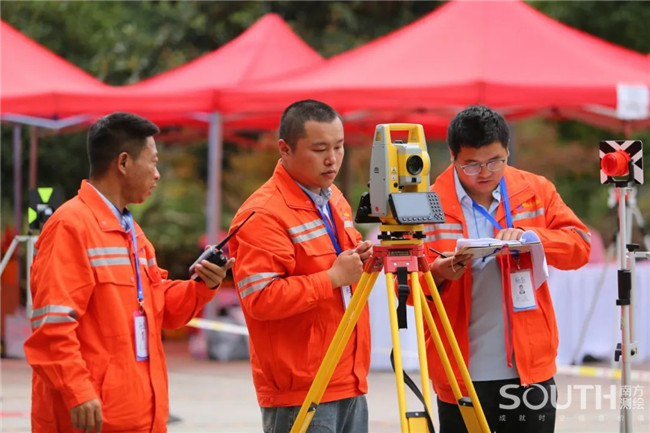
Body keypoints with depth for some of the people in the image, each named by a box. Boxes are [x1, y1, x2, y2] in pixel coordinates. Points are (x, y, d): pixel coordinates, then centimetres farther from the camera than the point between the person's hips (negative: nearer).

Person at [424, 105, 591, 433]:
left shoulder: (535, 191, 6)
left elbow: (579, 245, 1)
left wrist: (530, 237, -17)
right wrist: (438, 274, -23)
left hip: (530, 369, 2)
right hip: (461, 375, -2)